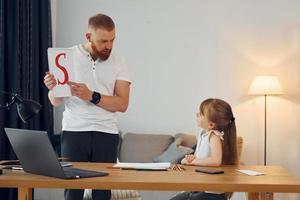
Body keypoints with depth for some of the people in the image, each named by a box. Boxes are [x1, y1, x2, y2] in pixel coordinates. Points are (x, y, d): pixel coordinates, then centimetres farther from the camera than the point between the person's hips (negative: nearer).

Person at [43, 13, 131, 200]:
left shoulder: (118, 62, 4)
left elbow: (122, 104, -4)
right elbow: (56, 101, 6)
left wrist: (92, 96, -17)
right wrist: (53, 89, -16)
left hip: (106, 133, 1)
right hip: (74, 131, 0)